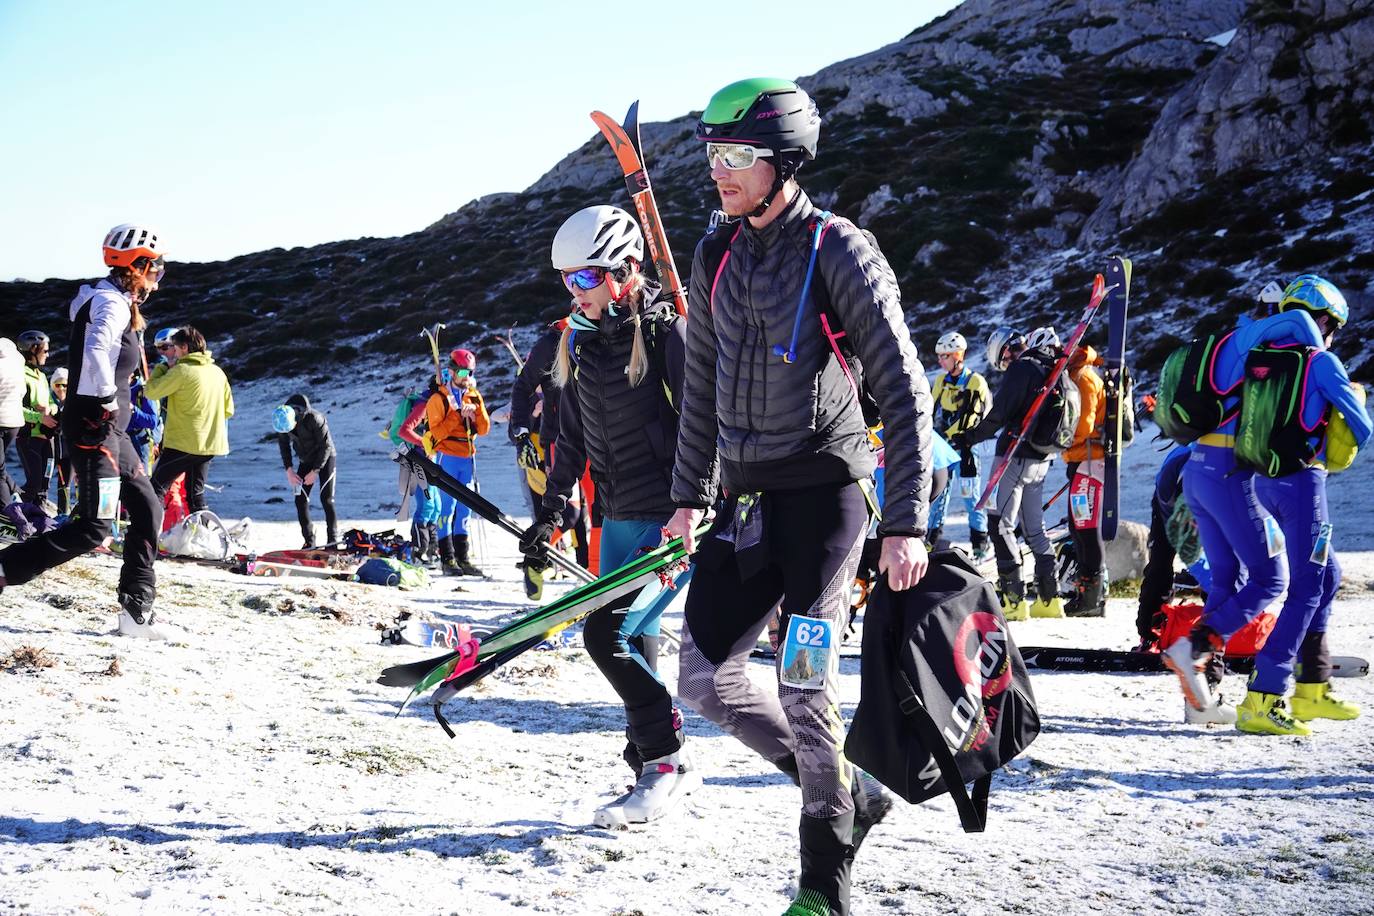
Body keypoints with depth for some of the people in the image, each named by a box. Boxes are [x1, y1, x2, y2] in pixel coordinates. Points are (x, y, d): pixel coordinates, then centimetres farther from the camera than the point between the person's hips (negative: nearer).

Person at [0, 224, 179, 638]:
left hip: (108, 429, 10)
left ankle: (137, 611, 10)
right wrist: (109, 399, -22)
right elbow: (96, 353, -32)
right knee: (95, 527, -11)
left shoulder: (116, 303, 16)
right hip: (93, 426, -10)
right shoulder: (112, 304, -15)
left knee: (148, 510, 9)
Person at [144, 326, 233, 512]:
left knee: (156, 488, 0)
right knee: (195, 493, 15)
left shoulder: (182, 370, -13)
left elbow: (151, 391, -8)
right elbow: (228, 409, 14)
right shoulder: (217, 372, 9)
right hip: (211, 444, 7)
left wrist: (162, 367, 5)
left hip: (182, 443, -7)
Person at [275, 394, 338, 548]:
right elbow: (283, 444, 2)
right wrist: (288, 470, -7)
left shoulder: (314, 419, -32)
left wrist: (315, 471, -21)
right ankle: (309, 541, 5)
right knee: (300, 500, -3)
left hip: (325, 459, -5)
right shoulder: (282, 421, -15)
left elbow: (326, 446, -22)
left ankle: (333, 539, -5)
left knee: (326, 499, -12)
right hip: (305, 461, 5)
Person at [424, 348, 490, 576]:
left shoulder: (474, 397, 14)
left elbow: (484, 429, 7)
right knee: (448, 507, -8)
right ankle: (447, 558, -8)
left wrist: (476, 410, -9)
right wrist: (458, 415, -16)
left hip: (468, 457, 5)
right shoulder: (439, 399, -2)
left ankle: (463, 557, 9)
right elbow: (437, 432, -11)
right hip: (448, 456, -5)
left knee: (465, 508, 6)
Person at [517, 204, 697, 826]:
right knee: (630, 644, 9)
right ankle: (657, 769, 22)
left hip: (675, 518, -8)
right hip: (618, 518, 8)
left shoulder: (666, 332, -12)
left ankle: (666, 761, -4)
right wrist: (551, 511, 16)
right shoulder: (579, 341, 10)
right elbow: (572, 436, 19)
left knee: (608, 632, -16)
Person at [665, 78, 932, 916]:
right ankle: (854, 794, 23)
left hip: (821, 493, -7)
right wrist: (689, 497, 19)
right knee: (706, 677, 6)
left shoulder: (839, 253, -11)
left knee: (806, 691, -8)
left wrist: (906, 524, -17)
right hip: (744, 499, 7)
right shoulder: (717, 257, 9)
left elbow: (904, 391, -12)